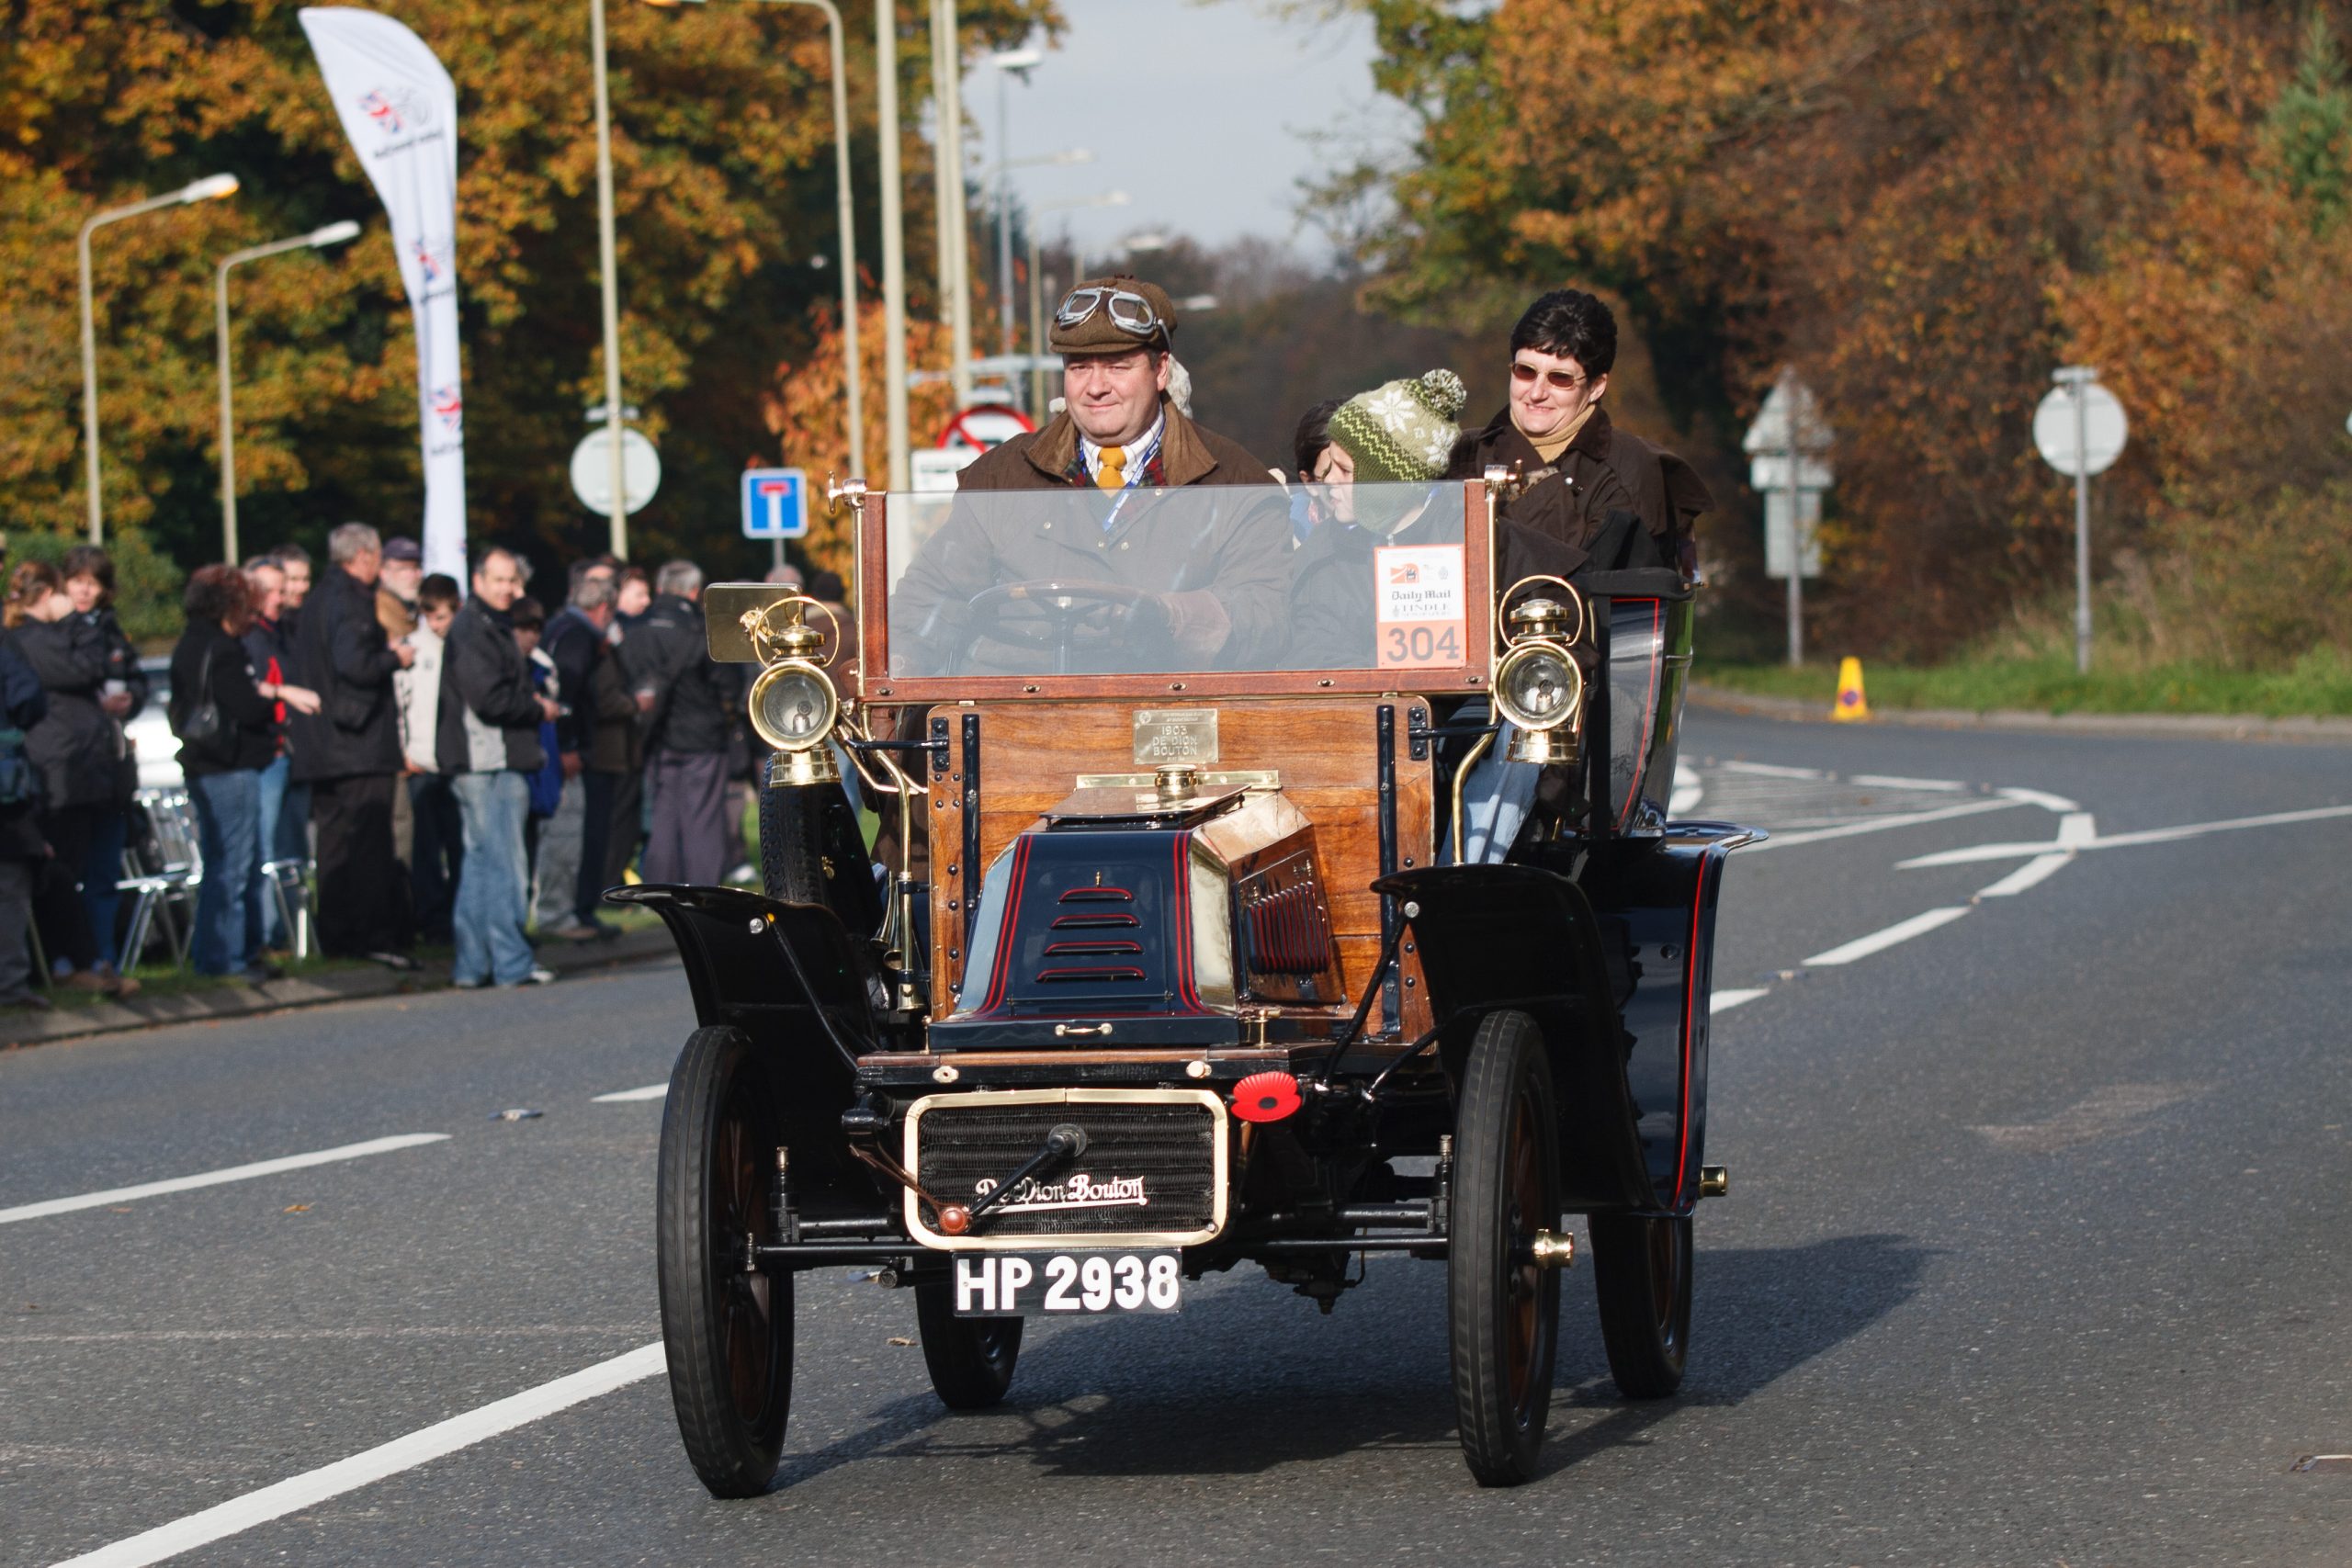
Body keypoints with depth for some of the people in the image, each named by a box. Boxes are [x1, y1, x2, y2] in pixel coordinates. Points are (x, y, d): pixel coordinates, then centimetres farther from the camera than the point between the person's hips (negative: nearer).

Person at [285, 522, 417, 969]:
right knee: (370, 842, -7)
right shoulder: (352, 602, -14)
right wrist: (395, 658, -9)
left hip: (323, 747, 9)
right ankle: (374, 936, -9)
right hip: (362, 744, -9)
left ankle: (335, 936, 13)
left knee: (335, 840, 11)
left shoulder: (317, 602, 14)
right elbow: (354, 664, -25)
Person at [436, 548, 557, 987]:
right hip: (489, 766, -11)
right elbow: (489, 699, -20)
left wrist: (530, 704, 7)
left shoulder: (494, 627, 20)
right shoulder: (473, 630, -13)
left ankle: (472, 964, 16)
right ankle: (511, 963, -6)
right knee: (504, 867, -8)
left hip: (493, 764, 11)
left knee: (480, 863, 13)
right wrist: (539, 710, -7)